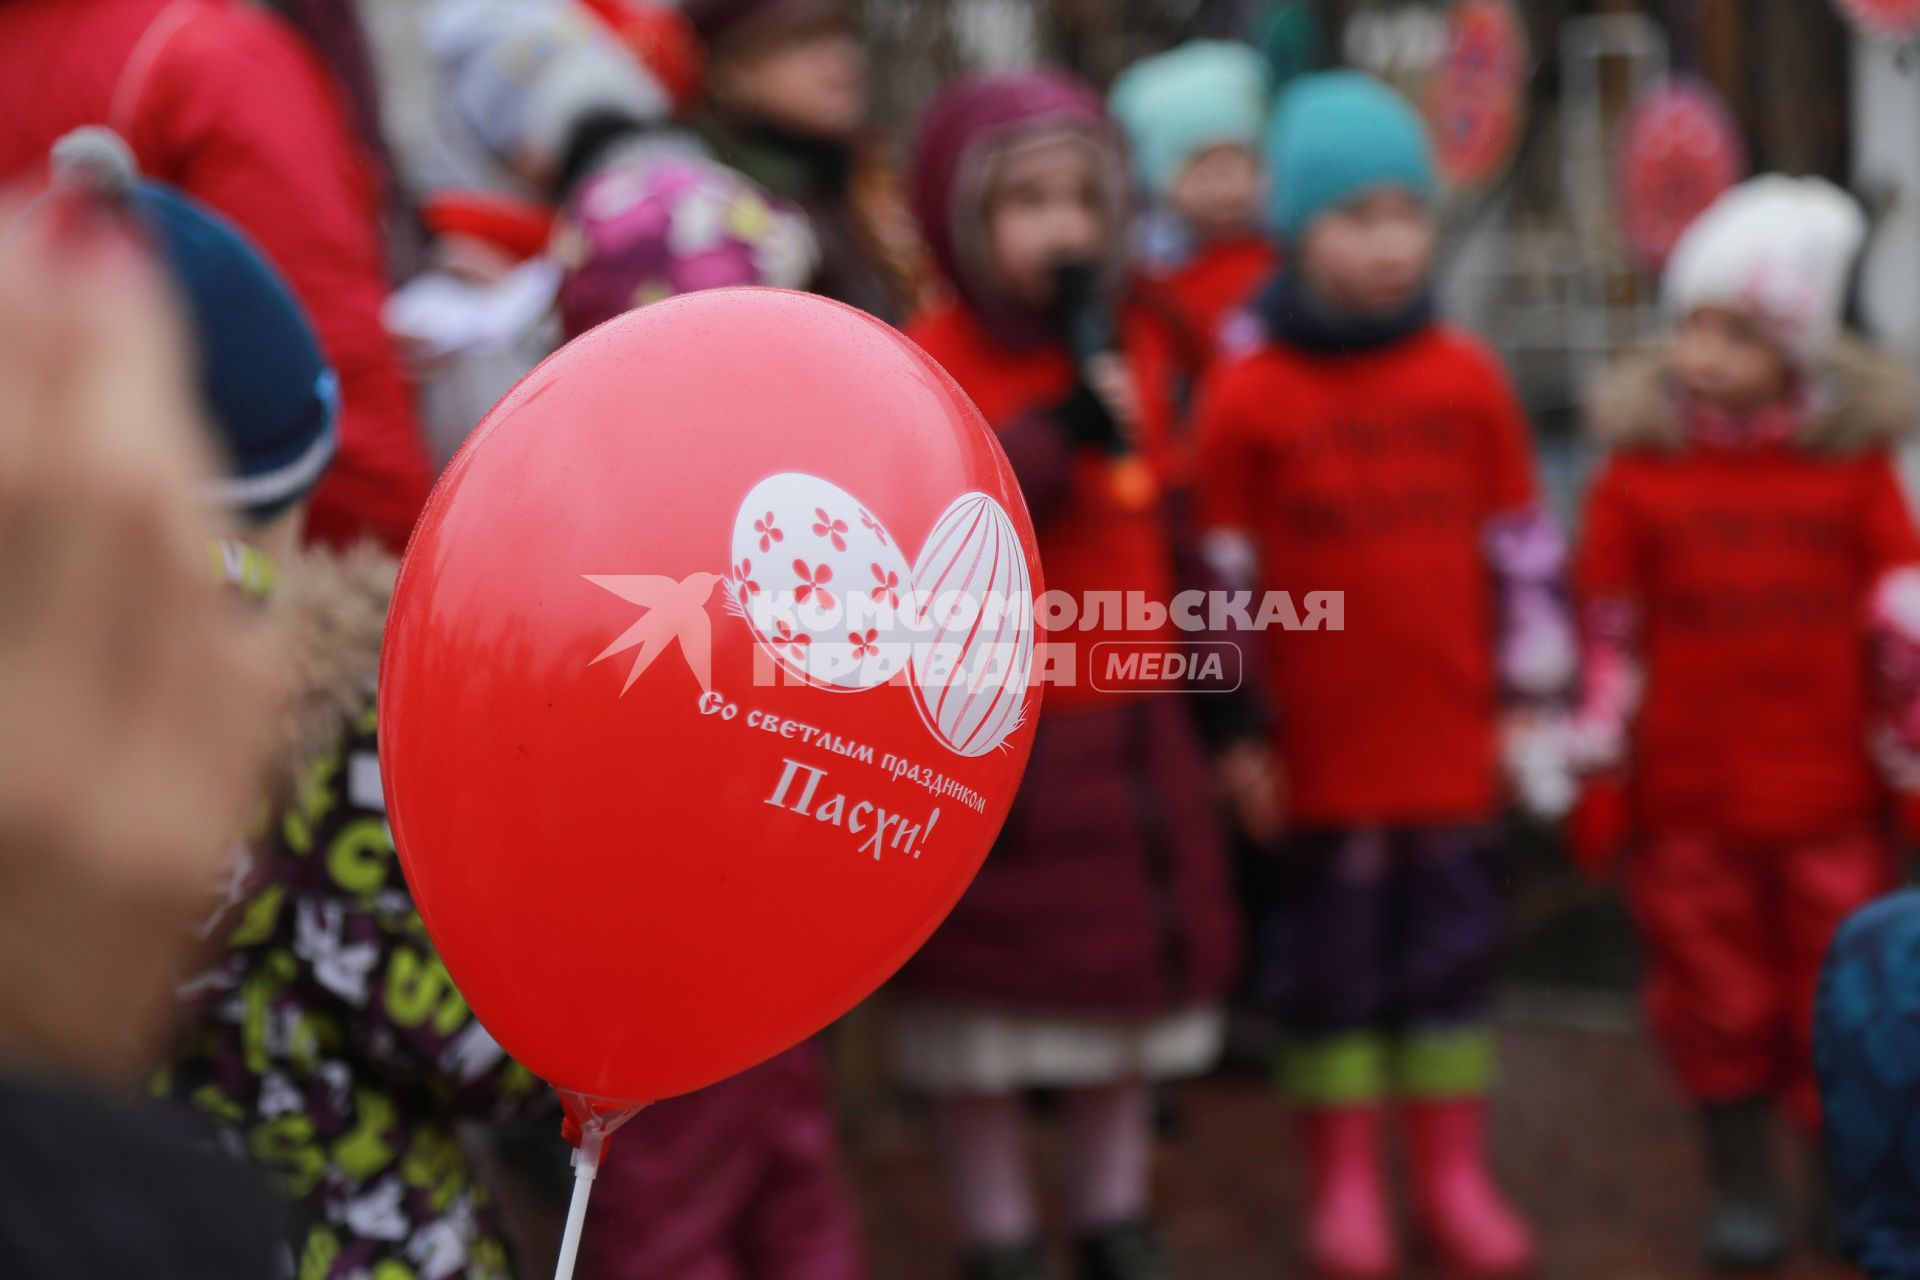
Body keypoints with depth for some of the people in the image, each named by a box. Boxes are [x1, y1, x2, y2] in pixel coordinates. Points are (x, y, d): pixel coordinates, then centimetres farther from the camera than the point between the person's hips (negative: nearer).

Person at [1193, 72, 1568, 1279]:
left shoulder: (1469, 379, 1)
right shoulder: (1247, 395, -7)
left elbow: (1525, 549, 8)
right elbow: (1218, 577, -2)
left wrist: (1535, 694, 8)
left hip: (1453, 744, 2)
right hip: (1322, 750, -2)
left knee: (1456, 951, 10)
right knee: (1331, 958, 8)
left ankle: (1456, 1174, 21)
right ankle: (1345, 1180, 20)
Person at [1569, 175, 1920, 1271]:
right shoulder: (1642, 466, -2)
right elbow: (1609, 629, 1)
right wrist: (1602, 771, 0)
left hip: (1829, 794, 0)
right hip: (1688, 798, 1)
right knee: (1714, 992, 8)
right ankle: (1743, 1184, 23)